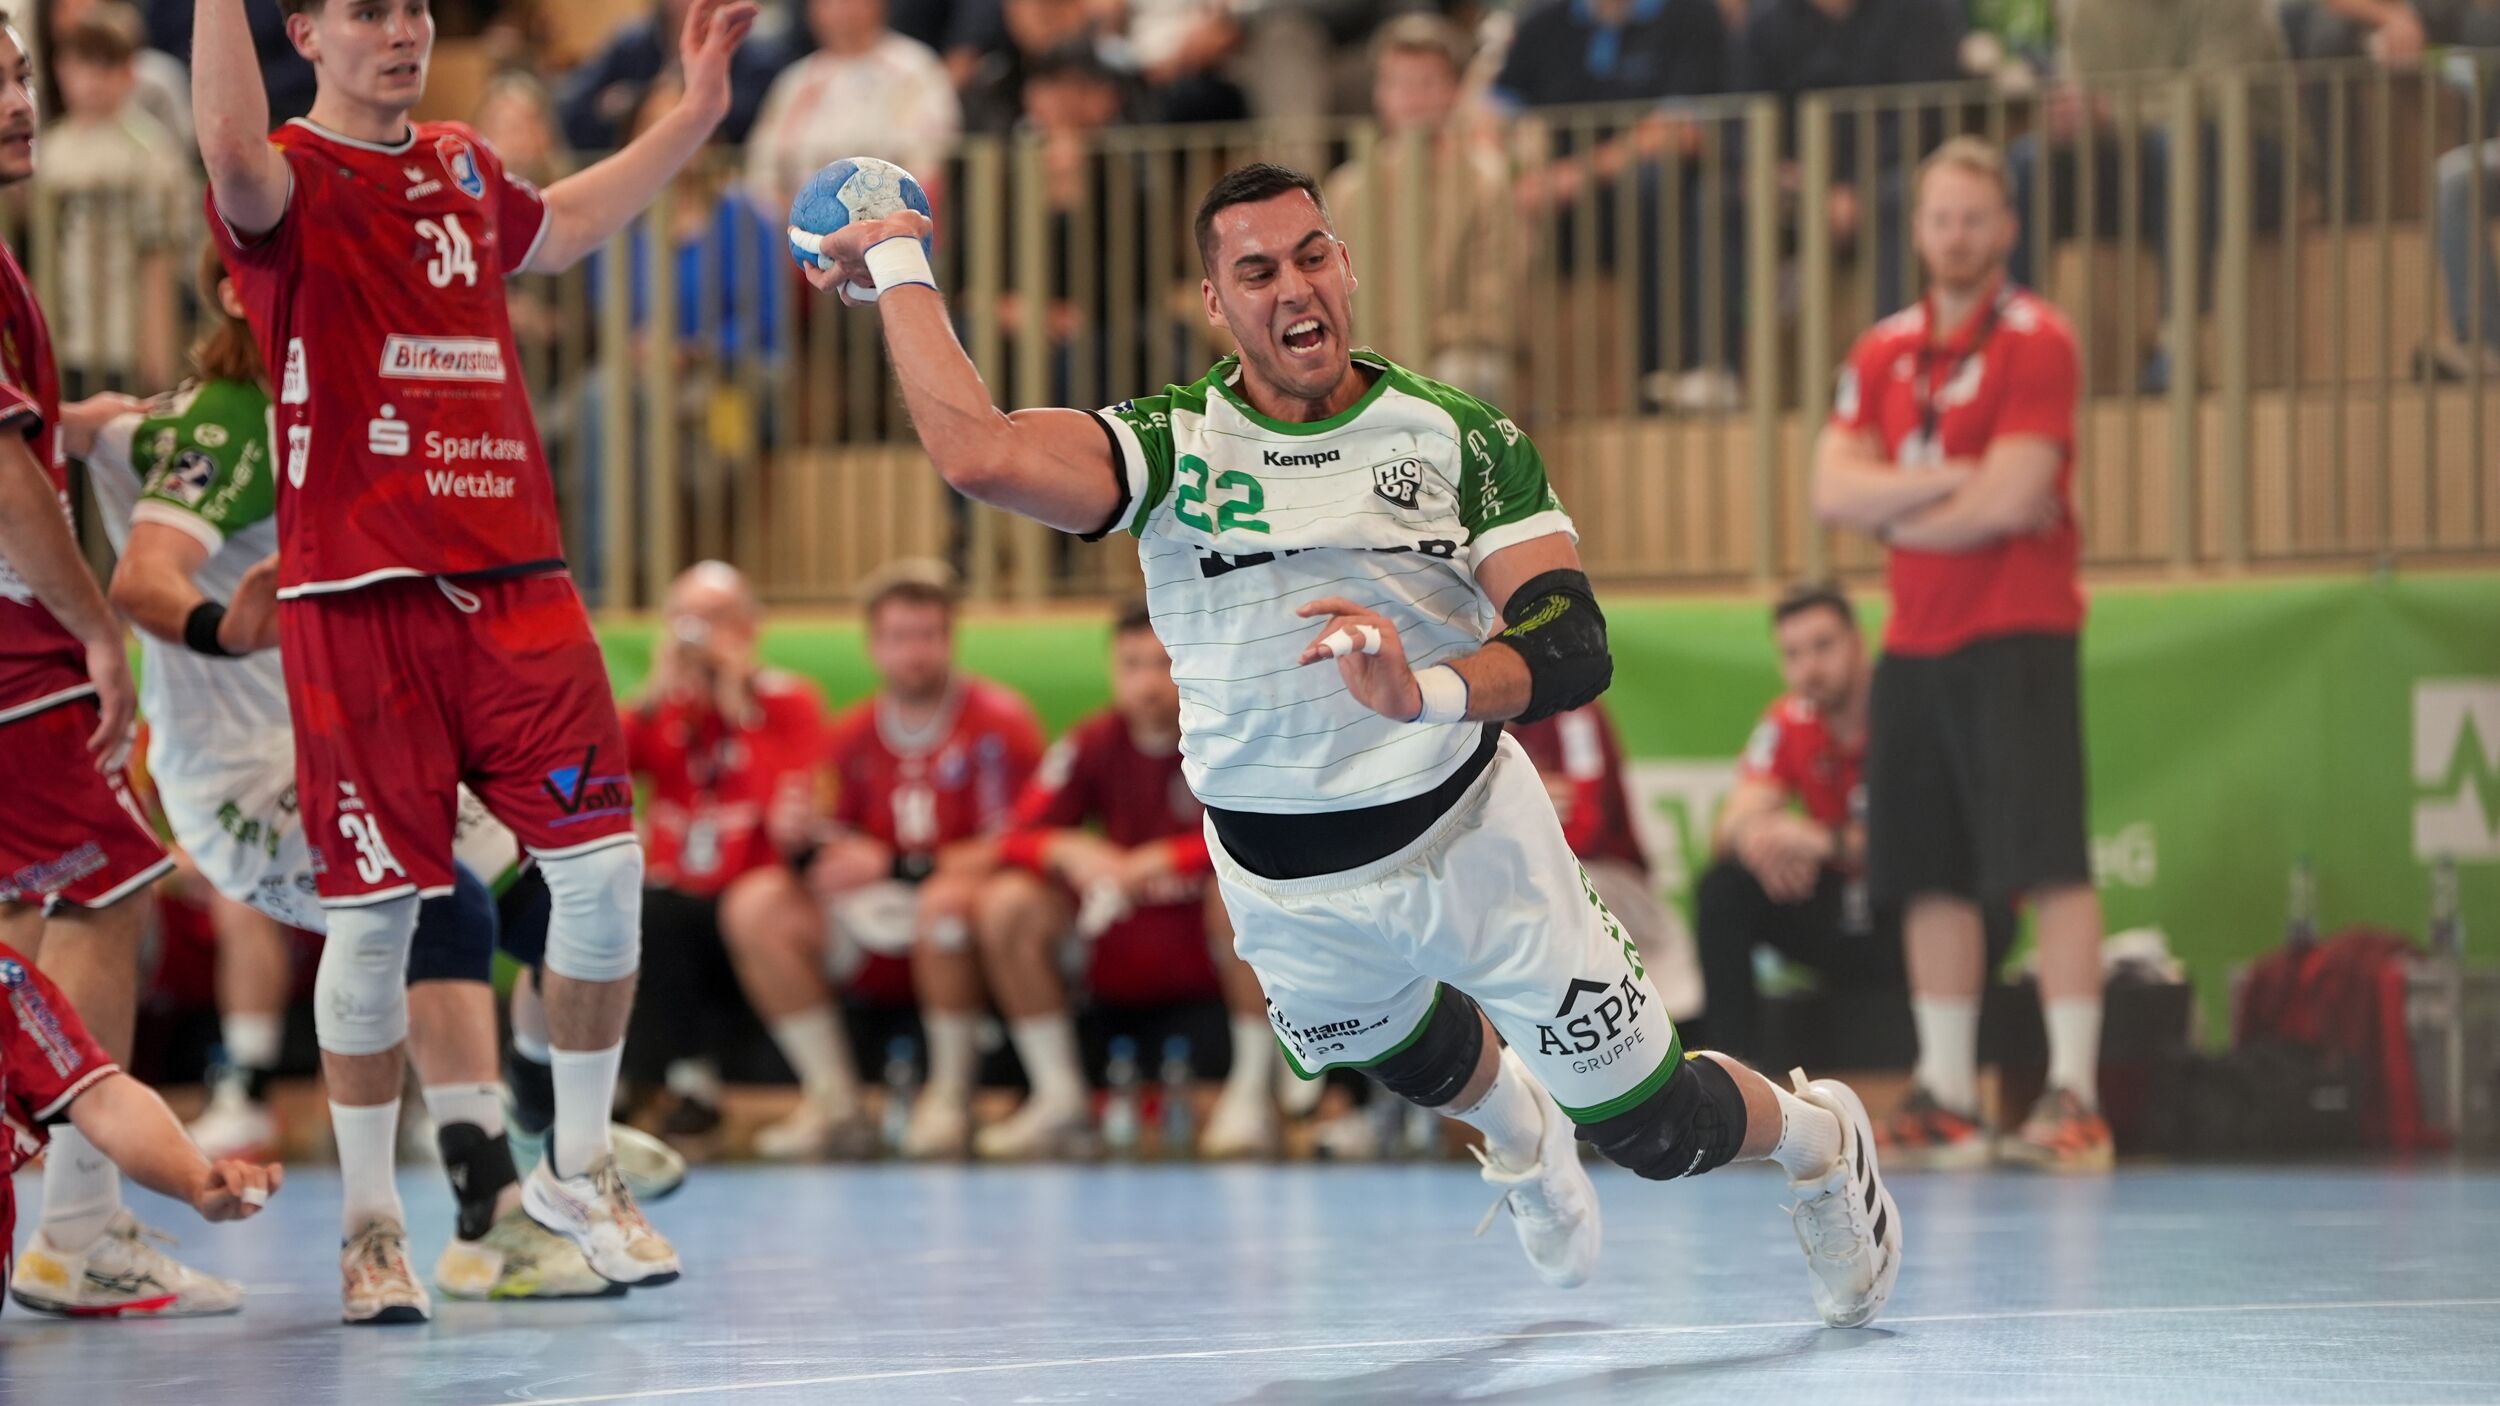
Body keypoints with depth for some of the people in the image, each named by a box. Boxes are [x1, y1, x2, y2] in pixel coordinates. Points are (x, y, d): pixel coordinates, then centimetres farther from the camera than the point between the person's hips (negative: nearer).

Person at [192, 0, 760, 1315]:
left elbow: (557, 228, 39)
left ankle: (578, 1168, 16)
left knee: (602, 864, -3)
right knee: (373, 909, -2)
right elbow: (233, 155, -31)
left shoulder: (462, 167, 16)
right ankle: (370, 1222, 13)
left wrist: (692, 114, 37)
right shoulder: (289, 178, -4)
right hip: (357, 599, -5)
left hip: (512, 577, 5)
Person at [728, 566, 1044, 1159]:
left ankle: (950, 1097, -21)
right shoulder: (852, 736, 11)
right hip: (879, 943, 5)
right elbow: (838, 858, 13)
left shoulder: (997, 722, -5)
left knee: (946, 899, -39)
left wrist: (893, 867, -17)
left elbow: (1011, 846, -13)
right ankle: (835, 1102, -13)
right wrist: (805, 839, -11)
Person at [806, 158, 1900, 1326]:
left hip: (1472, 834, -1)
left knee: (1654, 1132, 5)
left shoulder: (1462, 438, -10)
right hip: (1288, 886, 1)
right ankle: (1515, 1126, 65)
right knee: (1422, 1068, 27)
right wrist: (900, 270, -22)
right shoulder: (1173, 445, -11)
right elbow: (976, 453, -30)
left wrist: (1432, 688, -42)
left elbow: (1576, 645, -22)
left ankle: (1815, 1138, 41)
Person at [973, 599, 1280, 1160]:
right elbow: (1018, 841, -2)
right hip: (1121, 959, 4)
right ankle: (1061, 1098, -9)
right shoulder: (1093, 744, 3)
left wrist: (1157, 861, -31)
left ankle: (1250, 1093, -23)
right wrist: (1068, 851, -27)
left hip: (1216, 946, -4)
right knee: (1006, 904, -16)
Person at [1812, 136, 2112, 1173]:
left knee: (2048, 863, -11)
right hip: (1916, 642, 7)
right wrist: (1945, 482, -11)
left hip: (2016, 635, -7)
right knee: (1932, 875, 7)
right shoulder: (1883, 352, 13)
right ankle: (1949, 1095, 14)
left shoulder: (2036, 341, -6)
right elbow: (1833, 488, 2)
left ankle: (2073, 1097, -13)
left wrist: (1897, 510, -2)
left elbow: (2011, 497, -16)